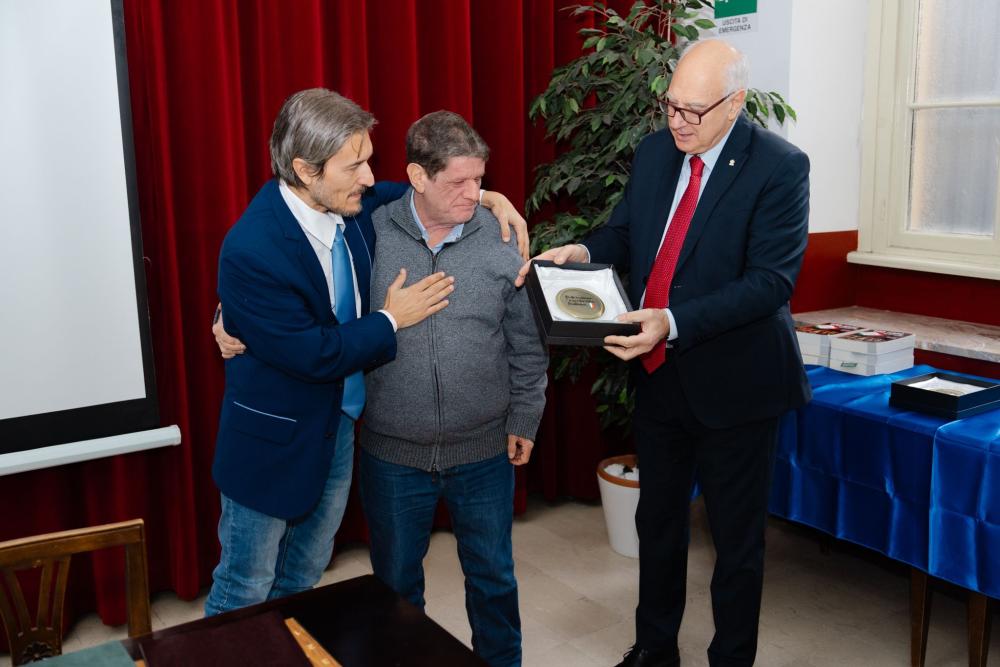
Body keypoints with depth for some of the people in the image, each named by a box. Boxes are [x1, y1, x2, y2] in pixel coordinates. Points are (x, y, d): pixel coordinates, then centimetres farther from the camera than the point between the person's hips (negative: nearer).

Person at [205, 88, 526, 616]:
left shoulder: (353, 203, -8)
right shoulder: (251, 250, -29)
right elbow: (311, 354, -26)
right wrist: (392, 320, -17)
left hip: (340, 425, 7)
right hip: (273, 440, -7)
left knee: (304, 577, 24)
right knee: (244, 591, 13)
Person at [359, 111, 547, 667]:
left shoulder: (501, 241, -6)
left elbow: (527, 345, 1)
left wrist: (524, 421, 3)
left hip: (485, 452, 1)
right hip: (393, 454, 0)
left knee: (493, 577, 19)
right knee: (396, 582, 19)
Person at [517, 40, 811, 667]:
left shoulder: (780, 166, -16)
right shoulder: (656, 151, 2)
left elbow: (772, 279, -22)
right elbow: (625, 232, 11)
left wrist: (675, 322, -32)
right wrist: (583, 251, -11)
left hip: (731, 380, -6)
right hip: (658, 373, 6)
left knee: (736, 536, 12)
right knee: (658, 520, 21)